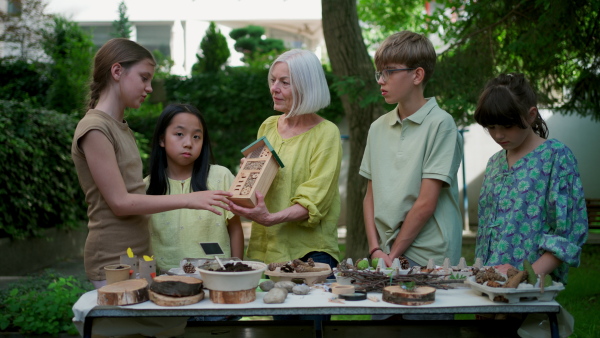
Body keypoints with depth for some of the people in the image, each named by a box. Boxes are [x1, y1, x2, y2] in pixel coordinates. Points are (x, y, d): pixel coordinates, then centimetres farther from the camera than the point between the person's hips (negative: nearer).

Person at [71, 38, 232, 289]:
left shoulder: (121, 128, 15)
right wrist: (188, 200, -17)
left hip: (138, 255, 8)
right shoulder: (94, 129, -12)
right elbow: (120, 203, -16)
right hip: (113, 261, -8)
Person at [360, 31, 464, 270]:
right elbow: (370, 196, 11)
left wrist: (393, 254, -9)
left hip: (427, 258, -5)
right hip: (384, 254, 5)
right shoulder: (378, 128, 10)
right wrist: (375, 249, -1)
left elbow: (426, 203, -11)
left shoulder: (440, 124, -8)